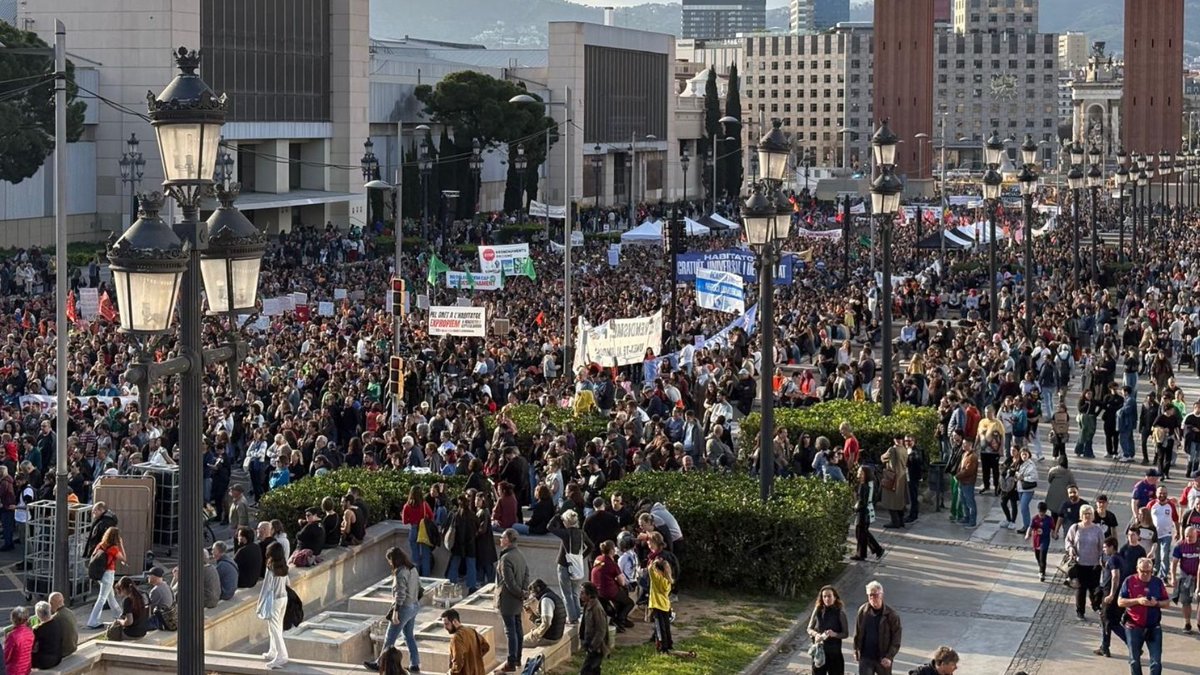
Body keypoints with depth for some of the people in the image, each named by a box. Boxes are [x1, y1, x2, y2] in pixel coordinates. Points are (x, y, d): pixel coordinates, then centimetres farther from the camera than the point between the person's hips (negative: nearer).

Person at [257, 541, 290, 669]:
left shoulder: (271, 569, -20)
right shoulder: (284, 567, 2)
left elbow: (266, 588, -17)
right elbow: (287, 583, 10)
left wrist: (260, 605, -10)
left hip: (274, 600, -8)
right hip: (284, 598, 8)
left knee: (274, 629, -3)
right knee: (278, 627, 19)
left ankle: (281, 657, -7)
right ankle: (273, 652, 31)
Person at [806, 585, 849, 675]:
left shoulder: (840, 613, -7)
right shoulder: (818, 611, 0)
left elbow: (846, 633, -4)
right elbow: (809, 628, 7)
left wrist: (835, 634, -24)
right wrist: (815, 634, -15)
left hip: (834, 652, -2)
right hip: (819, 651, 2)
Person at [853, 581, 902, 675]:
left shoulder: (891, 614, -11)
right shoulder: (863, 611, -3)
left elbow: (896, 640, -11)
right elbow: (857, 633, 8)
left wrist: (889, 657, -19)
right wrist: (856, 651, 7)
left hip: (883, 659, -1)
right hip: (865, 658, 1)